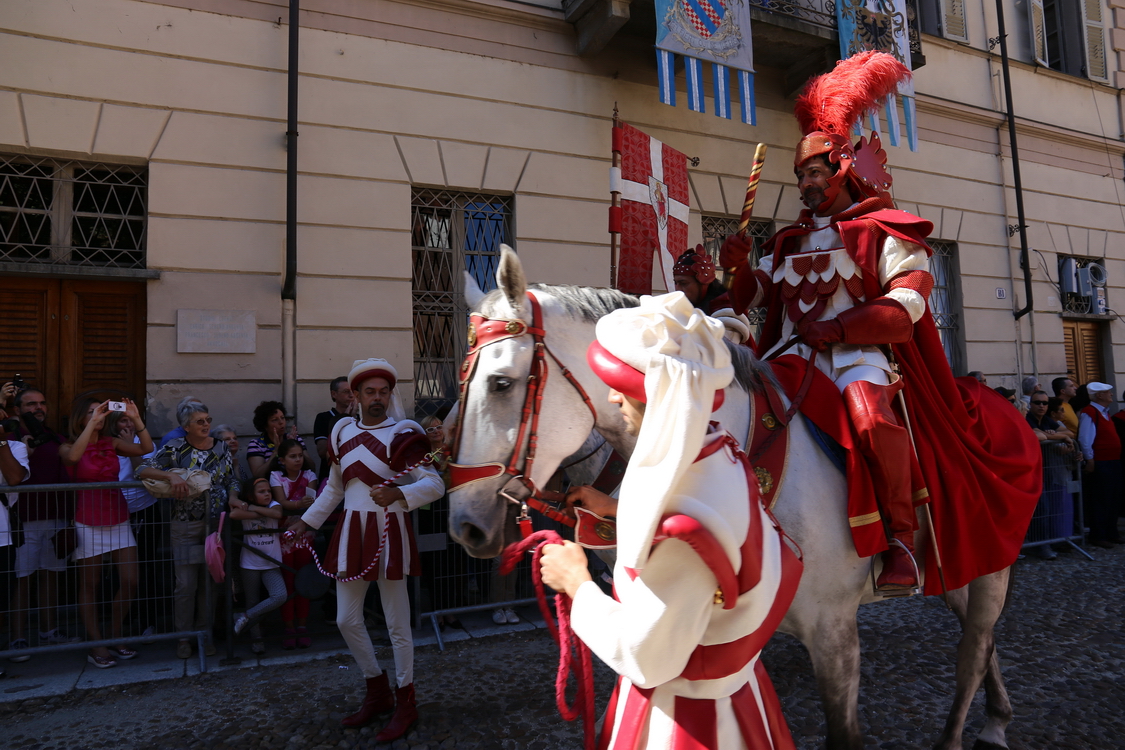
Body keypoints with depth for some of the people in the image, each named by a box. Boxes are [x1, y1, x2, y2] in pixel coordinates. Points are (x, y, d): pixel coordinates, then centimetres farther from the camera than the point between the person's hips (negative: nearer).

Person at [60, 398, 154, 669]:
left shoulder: (111, 443, 8)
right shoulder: (67, 447, -2)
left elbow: (146, 448, -4)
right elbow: (73, 457, -27)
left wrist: (136, 419, -12)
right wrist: (93, 422, -25)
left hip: (119, 520, 4)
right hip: (88, 523, -4)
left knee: (130, 581, 1)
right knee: (89, 585, 4)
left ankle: (115, 636, 20)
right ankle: (96, 645, 14)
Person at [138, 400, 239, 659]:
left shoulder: (221, 448, 3)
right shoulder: (175, 449, -5)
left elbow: (232, 480, 10)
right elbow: (141, 470, -13)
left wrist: (233, 500, -9)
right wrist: (171, 475, -29)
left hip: (216, 524, 2)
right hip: (185, 526, -2)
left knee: (210, 581, 9)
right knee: (186, 583, 0)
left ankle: (205, 633, 23)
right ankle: (183, 636, 17)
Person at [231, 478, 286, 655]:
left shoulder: (273, 505, 0)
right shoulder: (245, 508, -2)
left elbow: (278, 514, -23)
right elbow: (233, 514, -25)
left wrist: (253, 508, -17)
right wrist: (258, 514, -18)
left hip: (271, 564, 1)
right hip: (250, 565, -1)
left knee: (280, 596, -17)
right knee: (253, 602, 8)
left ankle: (246, 617, 1)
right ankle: (257, 639, 24)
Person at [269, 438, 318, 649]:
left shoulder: (309, 475, 1)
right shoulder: (276, 476, -3)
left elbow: (311, 499, -12)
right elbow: (282, 502, -16)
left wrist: (298, 518, -30)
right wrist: (299, 504, -37)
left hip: (304, 532, 1)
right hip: (284, 534, -1)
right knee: (287, 582, 0)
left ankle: (302, 627, 10)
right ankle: (289, 629, 7)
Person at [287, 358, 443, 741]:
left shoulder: (402, 434, -10)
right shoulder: (343, 432, 8)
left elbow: (434, 484, -18)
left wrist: (398, 494, -35)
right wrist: (306, 521, 25)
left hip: (388, 532, -6)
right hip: (352, 533, 6)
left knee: (397, 625, 4)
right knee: (347, 620, 13)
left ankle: (405, 703, 23)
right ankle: (377, 691, 34)